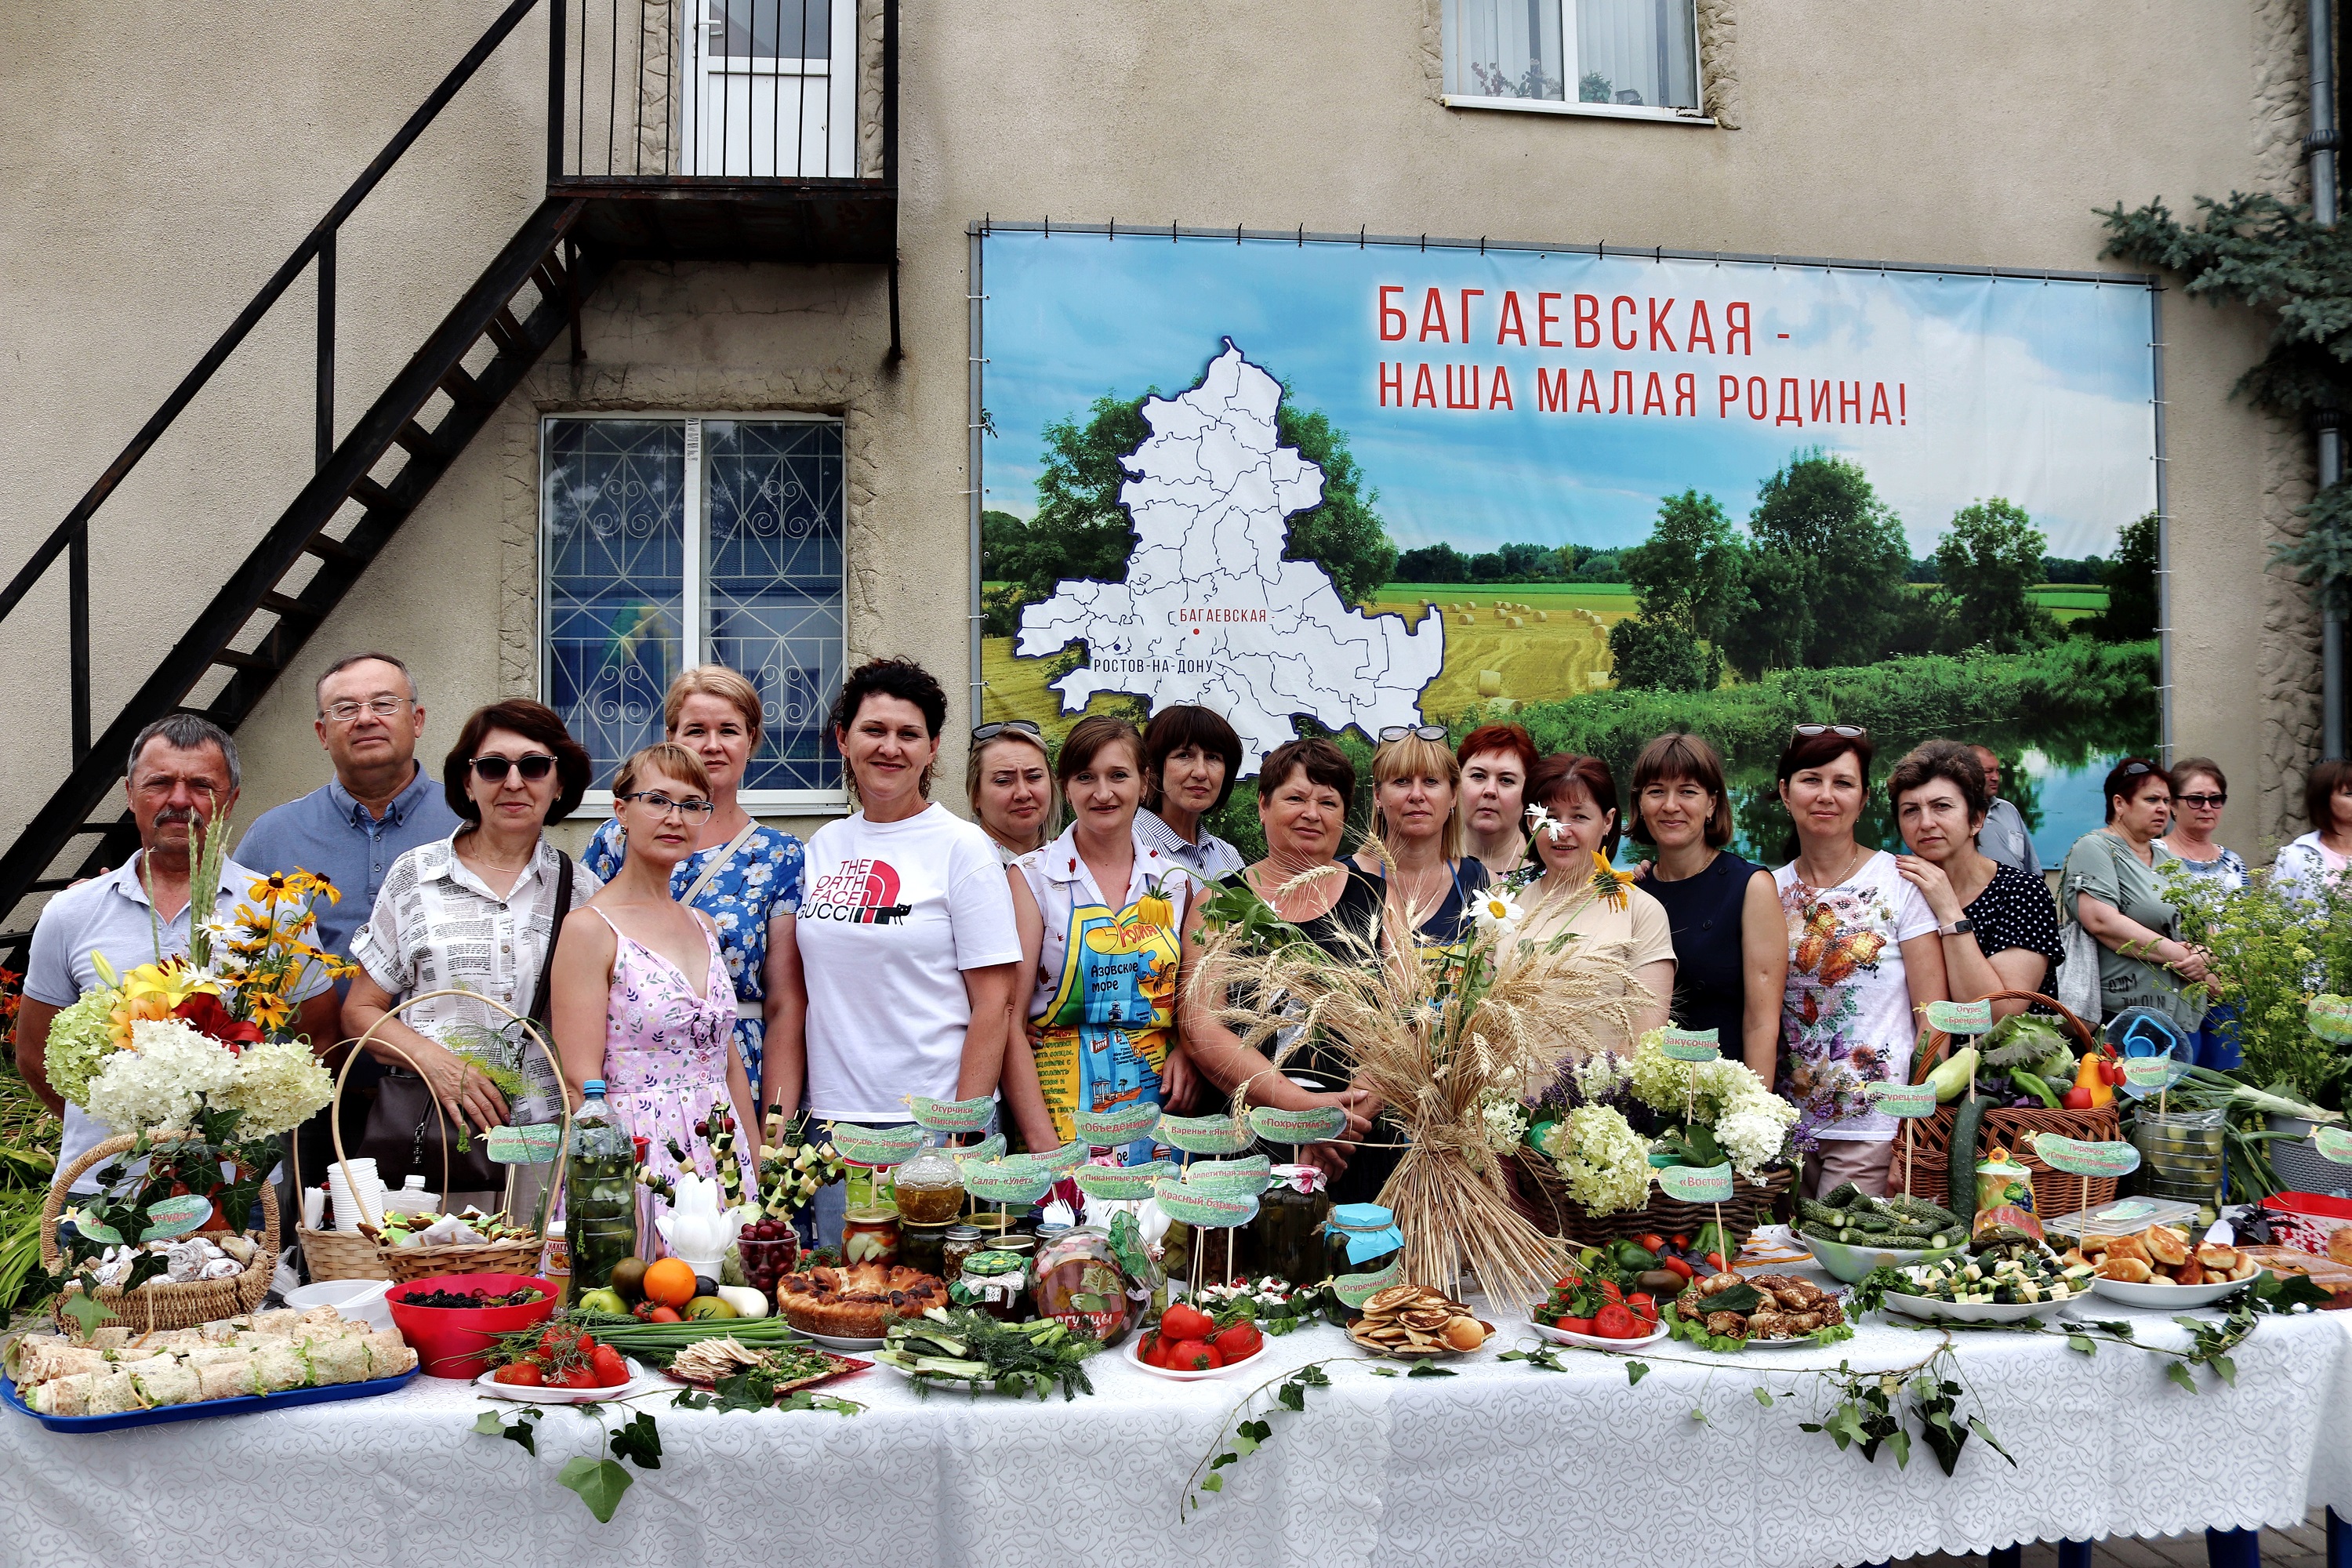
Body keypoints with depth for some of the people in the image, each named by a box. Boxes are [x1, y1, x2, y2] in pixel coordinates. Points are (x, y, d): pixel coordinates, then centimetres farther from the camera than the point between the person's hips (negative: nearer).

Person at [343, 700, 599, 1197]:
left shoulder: (580, 887, 8)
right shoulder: (415, 874, 7)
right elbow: (360, 1011, 8)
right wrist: (433, 1060, -9)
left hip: (548, 1135, 0)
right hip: (426, 1135, 0)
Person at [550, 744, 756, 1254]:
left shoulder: (704, 926, 13)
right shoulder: (589, 928, -8)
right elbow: (581, 1083, -12)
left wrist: (758, 1170, 11)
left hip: (724, 1158, 6)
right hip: (638, 1160, -6)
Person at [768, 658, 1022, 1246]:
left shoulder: (962, 848, -4)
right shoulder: (823, 848, 10)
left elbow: (995, 1004, -7)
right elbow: (797, 998, 12)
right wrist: (777, 1119, 4)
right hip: (831, 1122, 4)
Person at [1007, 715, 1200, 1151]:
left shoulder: (1174, 880, 8)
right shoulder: (1033, 878, -3)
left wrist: (1185, 1051, -3)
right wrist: (1042, 1140, -17)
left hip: (1157, 1100, 3)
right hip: (1064, 1104, -3)